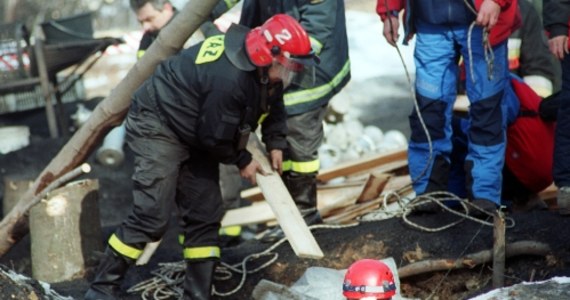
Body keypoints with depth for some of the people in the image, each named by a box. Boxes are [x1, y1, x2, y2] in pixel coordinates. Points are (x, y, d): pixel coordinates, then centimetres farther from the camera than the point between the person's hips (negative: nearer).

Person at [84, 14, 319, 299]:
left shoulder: (260, 66, -7)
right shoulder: (229, 78, -35)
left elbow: (272, 103, 16)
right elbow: (214, 137, -23)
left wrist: (275, 143, 5)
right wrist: (242, 161, -6)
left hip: (194, 133, 10)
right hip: (157, 125, -10)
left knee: (205, 215, 5)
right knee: (152, 216, -15)